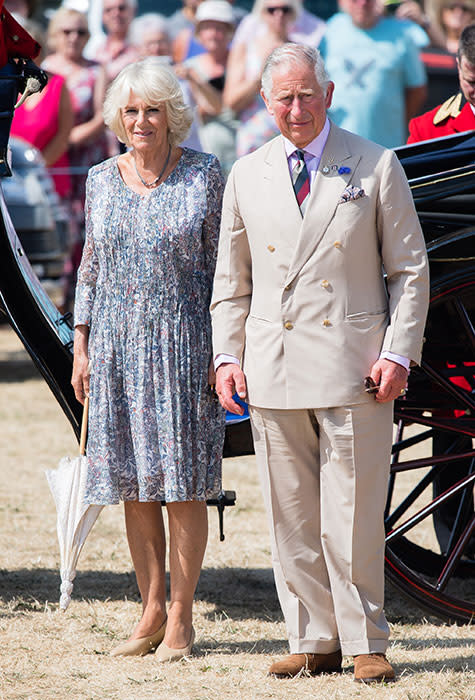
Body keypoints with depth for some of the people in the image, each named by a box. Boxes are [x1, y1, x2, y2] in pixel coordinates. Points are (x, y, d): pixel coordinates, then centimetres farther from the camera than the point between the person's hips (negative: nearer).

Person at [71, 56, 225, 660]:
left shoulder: (203, 175, -1)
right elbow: (89, 269, 14)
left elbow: (222, 265, 0)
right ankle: (151, 613, 14)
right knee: (133, 485, 5)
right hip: (117, 345, 4)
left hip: (182, 343, -4)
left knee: (184, 483, -4)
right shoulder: (101, 180, 9)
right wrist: (81, 348, 9)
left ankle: (180, 618, 3)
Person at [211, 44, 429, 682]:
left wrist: (399, 353, -5)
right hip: (272, 372, 3)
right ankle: (314, 642, 14)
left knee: (353, 519, -3)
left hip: (352, 366, -3)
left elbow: (410, 269, 4)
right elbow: (231, 280, 17)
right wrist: (227, 354, 6)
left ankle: (365, 644, 7)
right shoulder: (246, 176, 11)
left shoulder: (376, 168, 2)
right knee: (292, 518, 5)